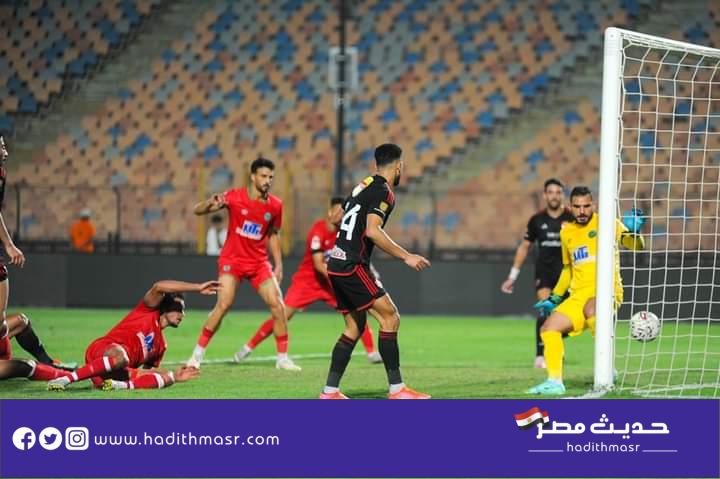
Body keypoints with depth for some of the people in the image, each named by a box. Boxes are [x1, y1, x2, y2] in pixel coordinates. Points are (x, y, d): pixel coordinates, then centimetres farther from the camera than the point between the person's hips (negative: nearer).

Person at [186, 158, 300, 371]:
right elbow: (198, 210, -9)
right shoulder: (235, 197, -10)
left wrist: (278, 264, 9)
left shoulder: (275, 205, 0)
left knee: (278, 306, -6)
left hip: (259, 263, 4)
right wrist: (211, 203, -31)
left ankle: (283, 358, 7)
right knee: (224, 304, -19)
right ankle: (197, 354, -7)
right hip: (232, 259, -4)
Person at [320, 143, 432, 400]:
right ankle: (396, 389, -10)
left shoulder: (363, 186, 18)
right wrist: (406, 256, -19)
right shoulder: (383, 192, -10)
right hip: (352, 266, -10)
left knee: (355, 327, 14)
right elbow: (372, 231, -21)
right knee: (390, 317, -8)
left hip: (337, 263, 10)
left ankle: (330, 391, 11)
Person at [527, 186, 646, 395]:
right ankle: (554, 381, -4)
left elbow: (635, 246, -13)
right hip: (579, 296, 6)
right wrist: (554, 298, 25)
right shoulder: (566, 233, 16)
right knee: (548, 328, -8)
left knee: (590, 309, -38)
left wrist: (633, 231, -34)